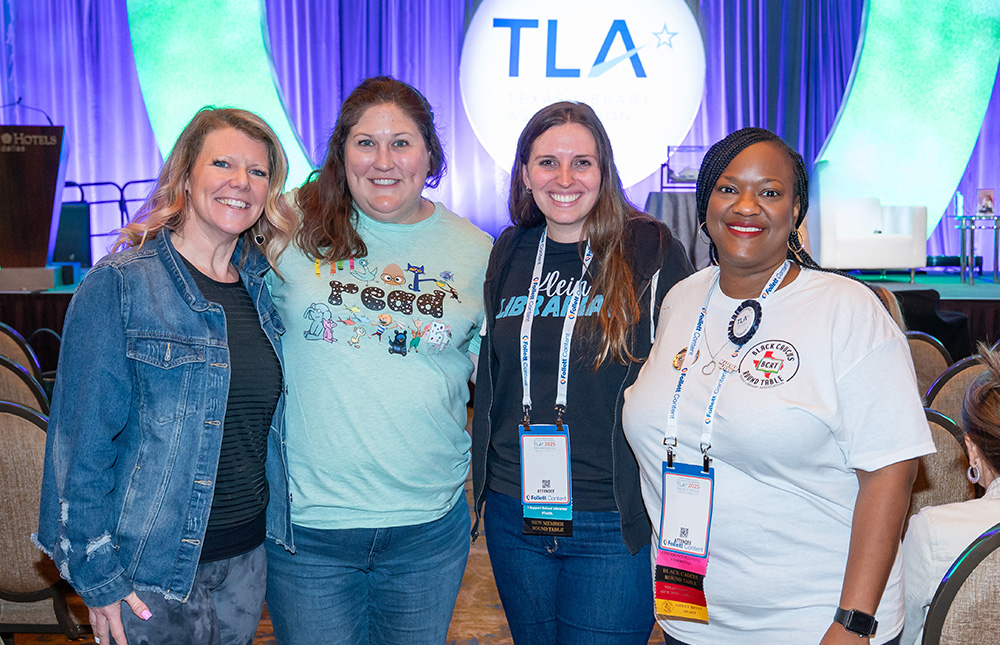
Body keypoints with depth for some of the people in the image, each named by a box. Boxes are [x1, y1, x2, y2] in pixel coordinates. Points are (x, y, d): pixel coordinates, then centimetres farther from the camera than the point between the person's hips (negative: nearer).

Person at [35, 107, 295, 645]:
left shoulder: (265, 289, 4)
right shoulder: (120, 285, -12)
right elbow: (83, 439, -12)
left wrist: (277, 530, 9)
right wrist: (95, 572, -12)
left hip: (248, 557, 5)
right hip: (151, 568, -5)